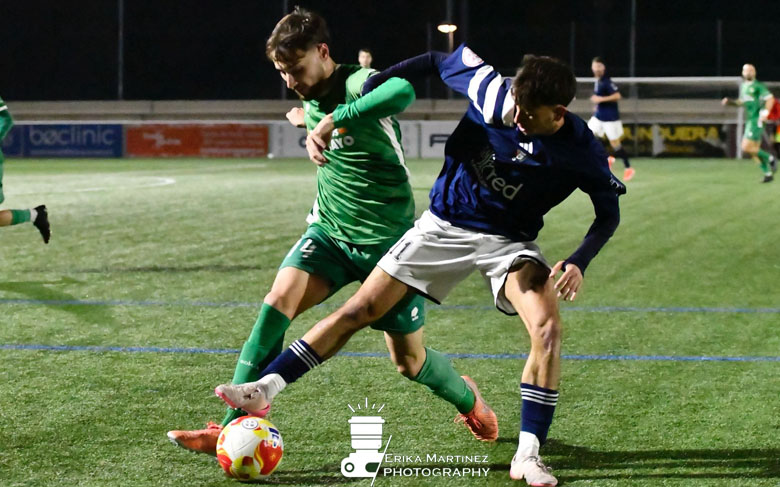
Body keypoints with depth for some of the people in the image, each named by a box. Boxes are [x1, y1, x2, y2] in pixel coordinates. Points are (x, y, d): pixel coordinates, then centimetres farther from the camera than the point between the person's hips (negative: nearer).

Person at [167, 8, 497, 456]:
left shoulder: (357, 84, -20)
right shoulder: (312, 100, 3)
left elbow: (403, 91, -46)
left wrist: (332, 120, -46)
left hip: (388, 241, -6)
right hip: (330, 232, 6)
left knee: (410, 362, 4)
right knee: (279, 299, -21)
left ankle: (466, 396, 40)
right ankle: (233, 429, -20)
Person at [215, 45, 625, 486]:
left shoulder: (583, 151, -22)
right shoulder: (493, 92, -23)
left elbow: (609, 213, -4)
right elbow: (438, 61, -5)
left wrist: (579, 262, -21)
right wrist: (366, 88, -7)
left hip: (509, 242, -1)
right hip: (444, 227, 1)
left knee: (548, 329, -24)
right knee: (360, 310, -4)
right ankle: (265, 389, 2)